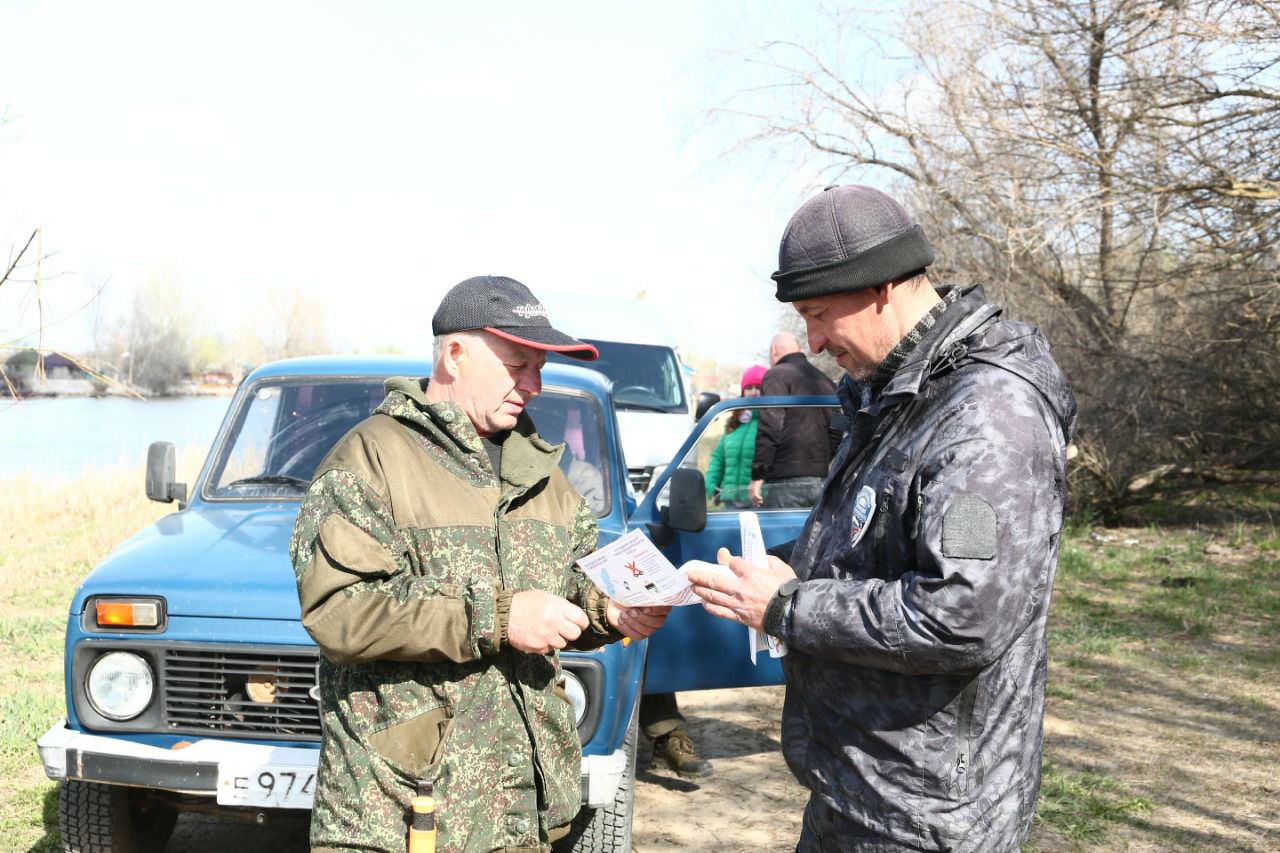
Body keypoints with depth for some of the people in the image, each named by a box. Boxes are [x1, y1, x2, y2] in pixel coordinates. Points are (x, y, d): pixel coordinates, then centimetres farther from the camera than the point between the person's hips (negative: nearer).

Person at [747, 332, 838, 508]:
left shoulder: (777, 375, -3)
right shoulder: (825, 381, 21)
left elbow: (770, 427, -14)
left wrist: (758, 475, -13)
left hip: (789, 481, -7)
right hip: (822, 482, 8)